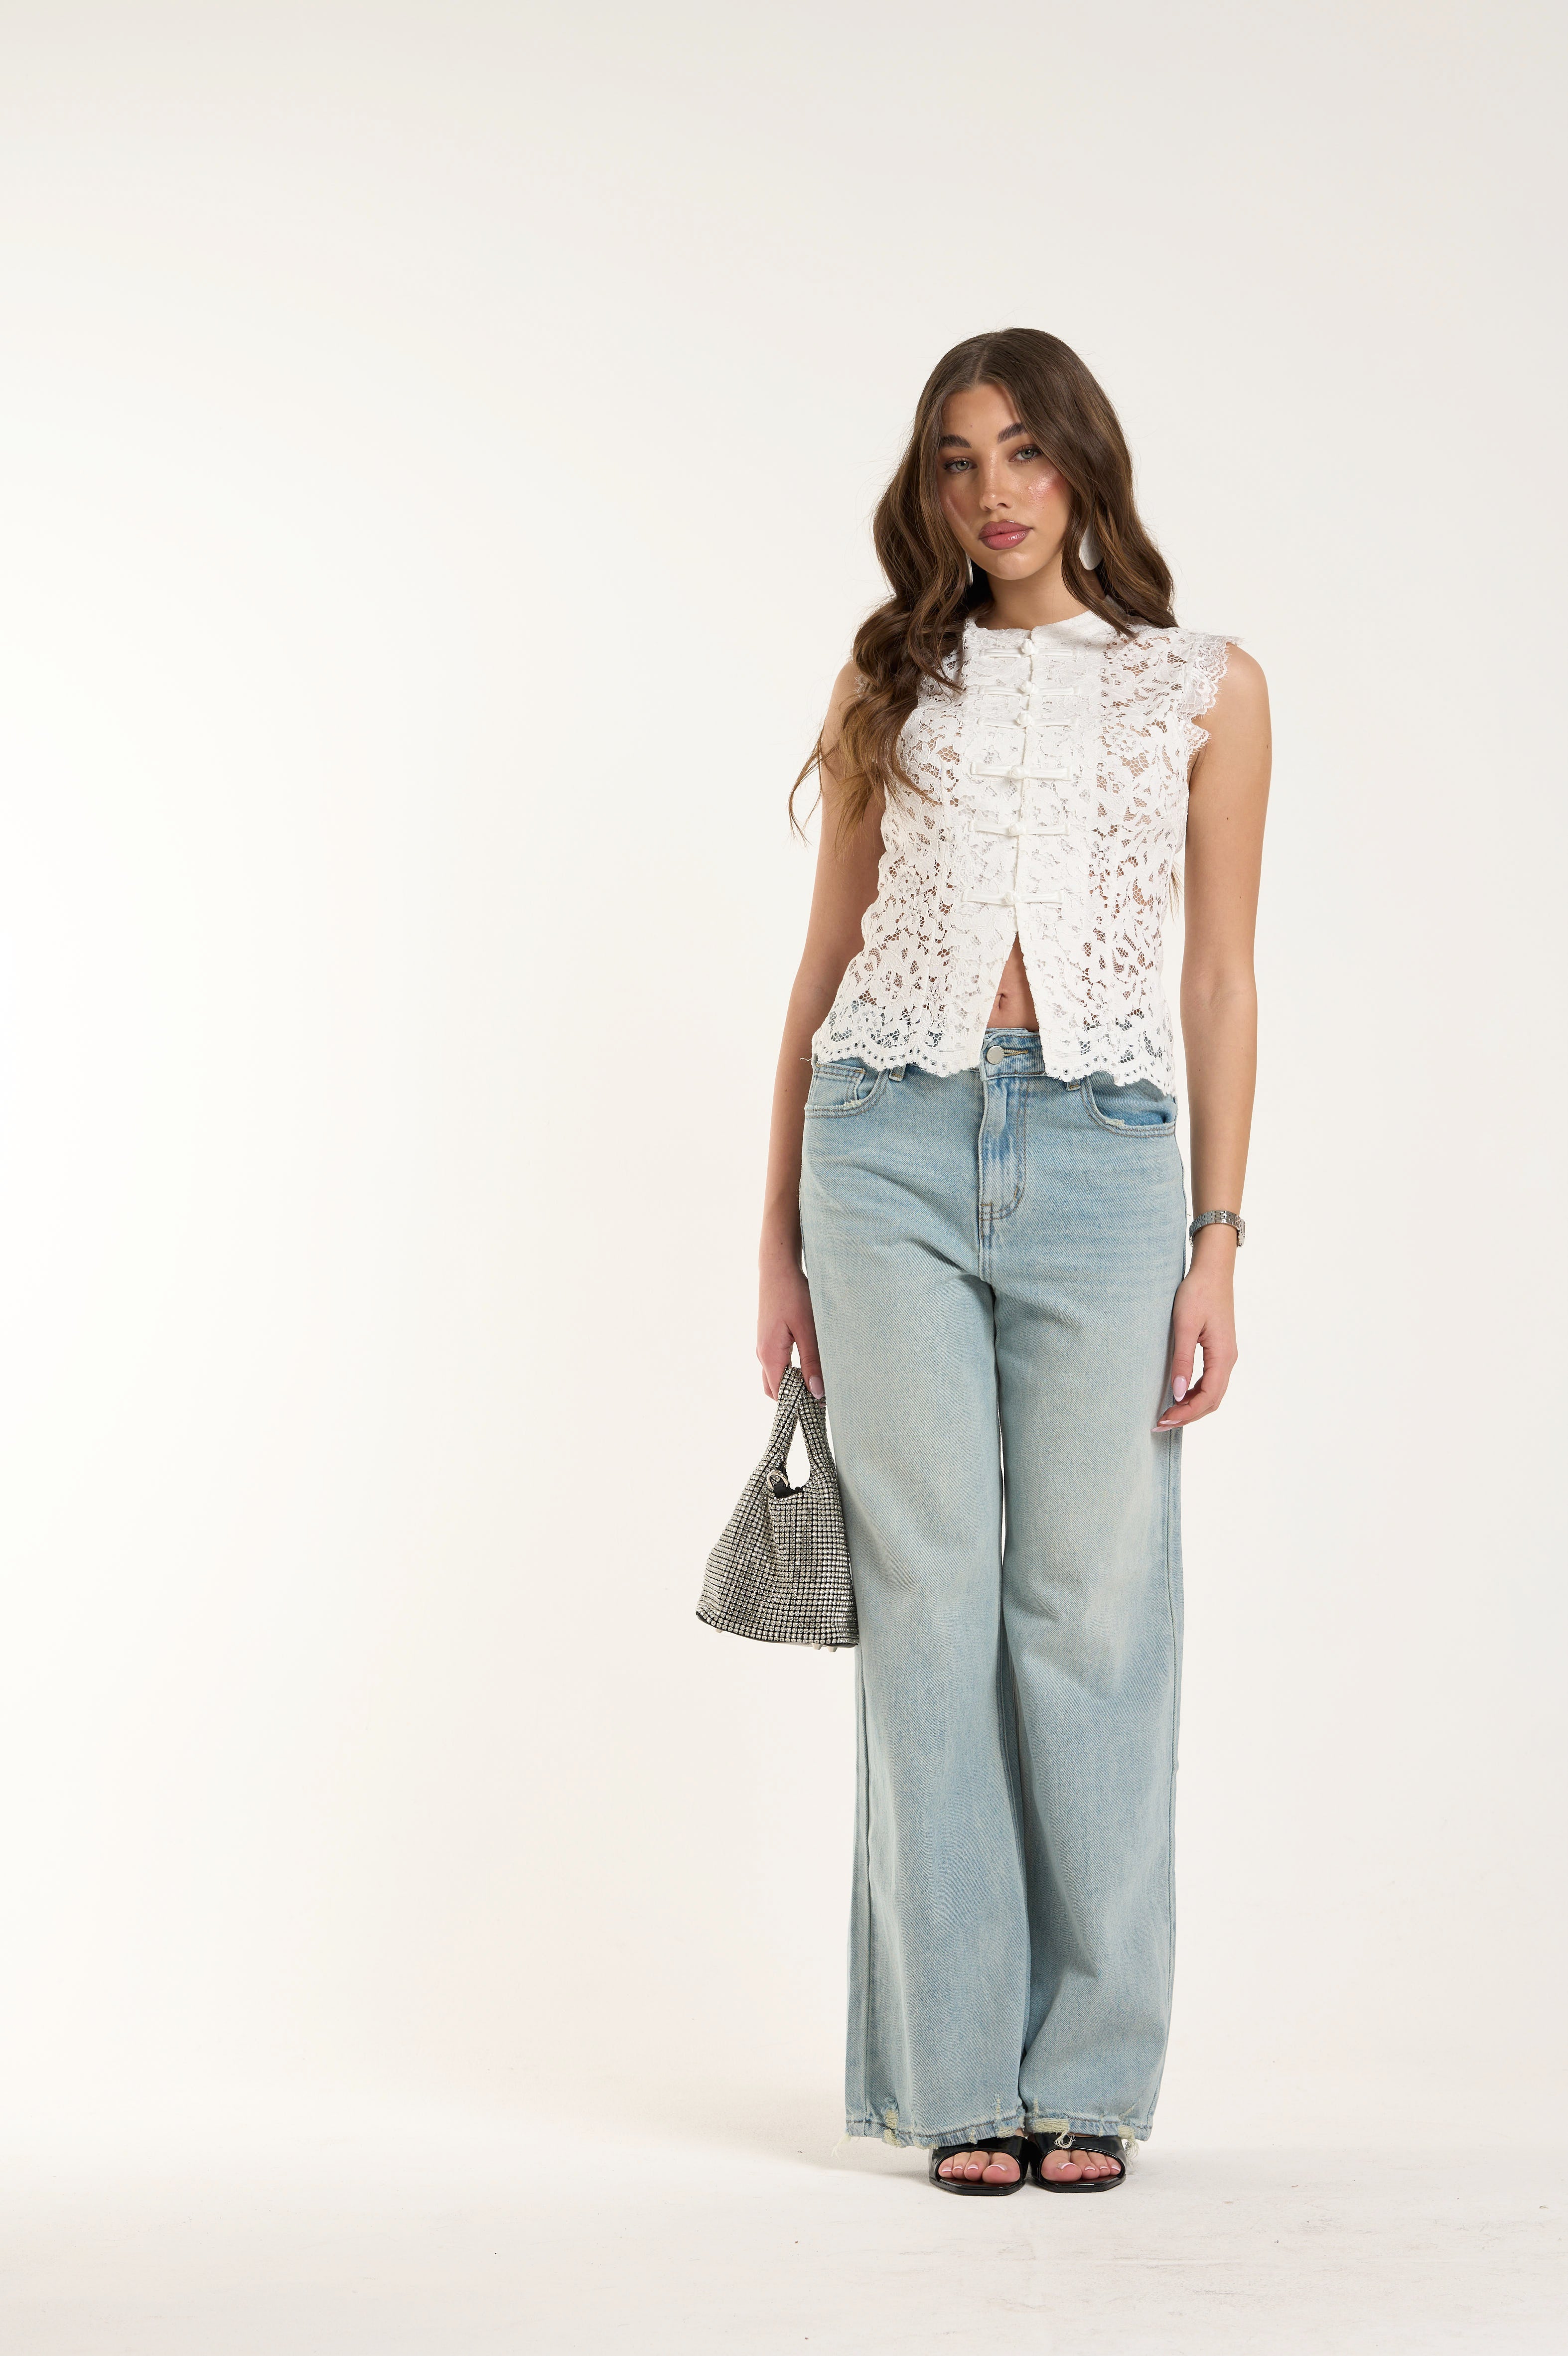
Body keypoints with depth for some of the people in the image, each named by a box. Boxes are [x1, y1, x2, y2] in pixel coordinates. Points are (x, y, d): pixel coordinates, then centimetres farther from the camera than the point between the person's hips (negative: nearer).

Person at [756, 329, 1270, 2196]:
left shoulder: (1207, 689, 10)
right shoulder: (893, 687, 13)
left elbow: (1220, 980, 8)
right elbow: (827, 959, 13)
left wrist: (1216, 1243, 1)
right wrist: (780, 1236, 9)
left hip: (1101, 1151, -1)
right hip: (893, 1140, 1)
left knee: (1094, 1611, -1)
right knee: (930, 1595, -1)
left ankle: (1090, 2077, 10)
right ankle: (961, 2076, 7)